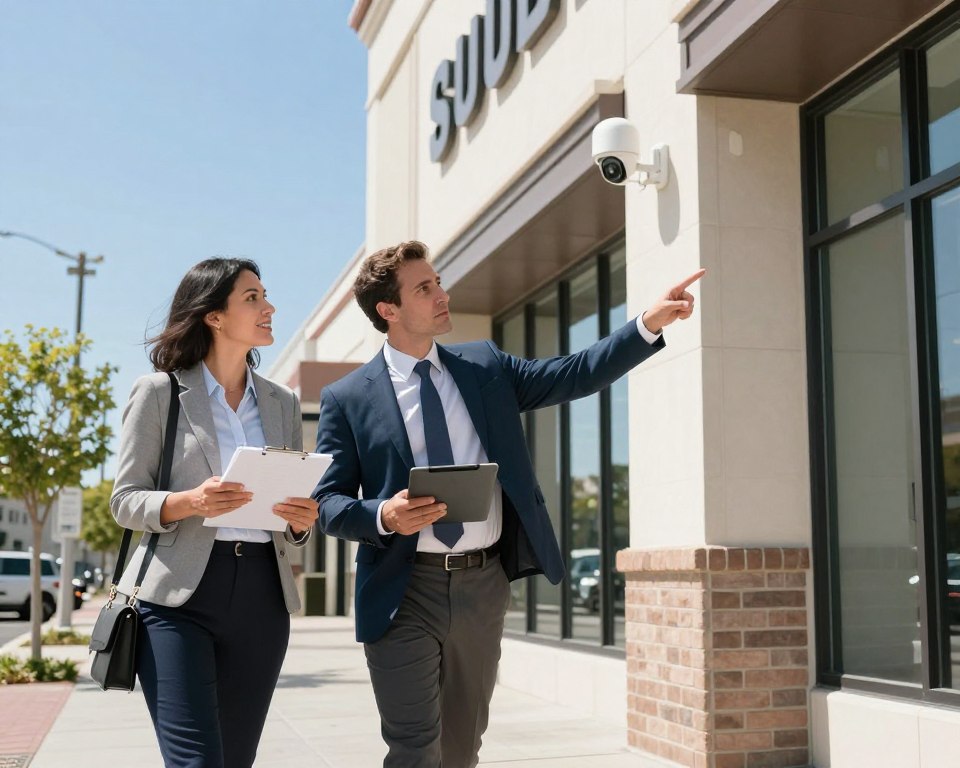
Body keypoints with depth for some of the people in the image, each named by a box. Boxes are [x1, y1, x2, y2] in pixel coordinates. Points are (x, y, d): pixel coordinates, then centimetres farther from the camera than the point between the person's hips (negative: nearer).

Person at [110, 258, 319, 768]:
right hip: (179, 594, -4)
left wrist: (301, 521, -7)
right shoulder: (160, 391, 1)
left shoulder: (282, 403, 14)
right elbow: (125, 500, -1)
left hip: (261, 596, 4)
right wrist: (188, 503, -19)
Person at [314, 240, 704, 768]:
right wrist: (383, 516, -22)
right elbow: (328, 501, -3)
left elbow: (572, 376, 6)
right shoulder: (346, 399, -1)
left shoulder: (486, 366, 9)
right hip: (405, 591, -3)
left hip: (484, 585, 4)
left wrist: (649, 325, -2)